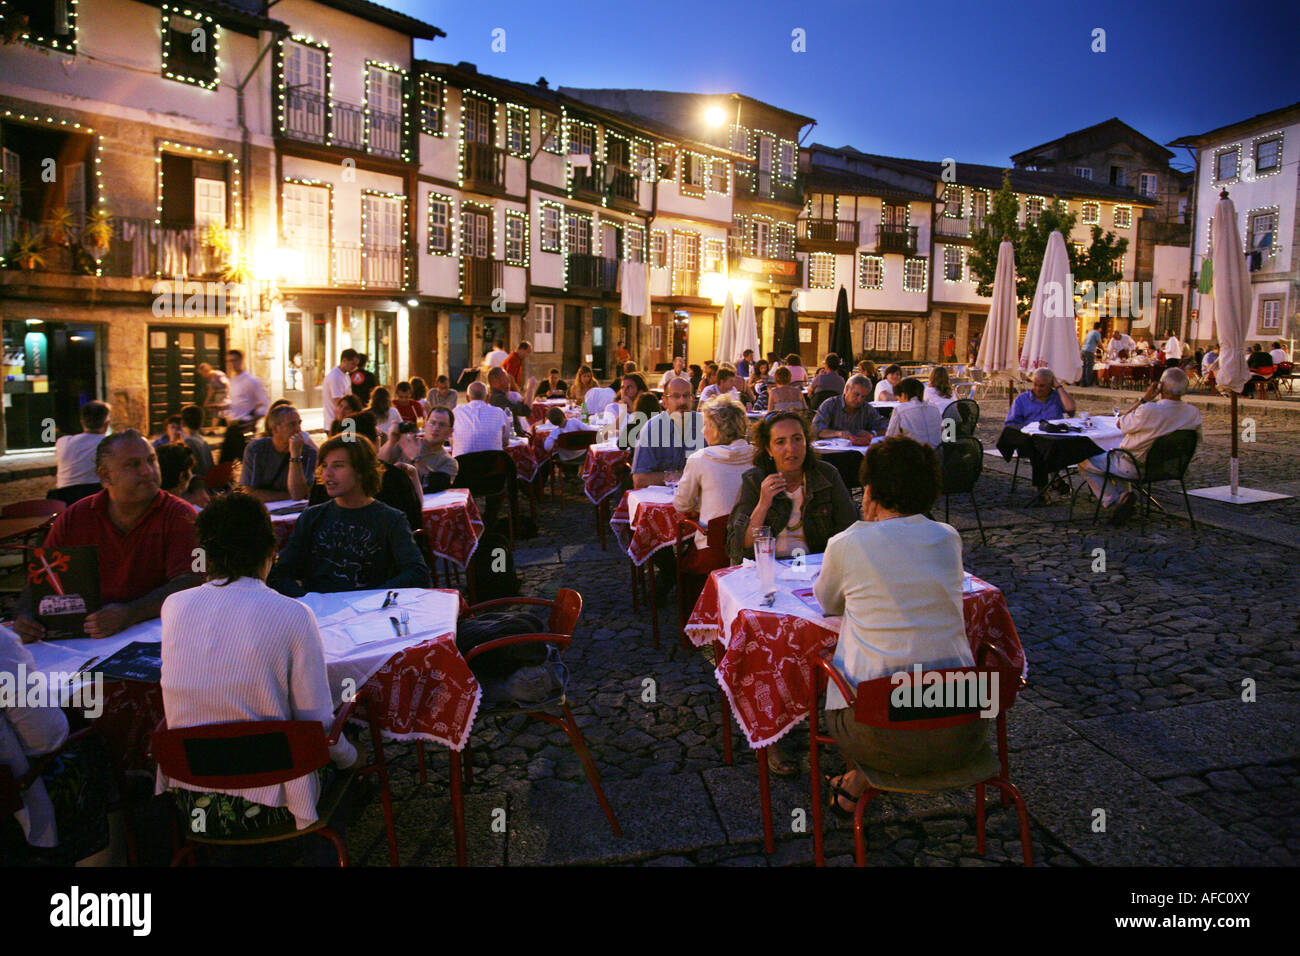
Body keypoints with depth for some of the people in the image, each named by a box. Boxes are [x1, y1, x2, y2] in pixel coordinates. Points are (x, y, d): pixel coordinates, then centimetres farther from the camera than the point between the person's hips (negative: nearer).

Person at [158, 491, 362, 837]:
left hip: (189, 802, 5)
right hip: (264, 806, -5)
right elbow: (318, 721, -13)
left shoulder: (173, 606, -5)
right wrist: (351, 757, 8)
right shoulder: (292, 615, -19)